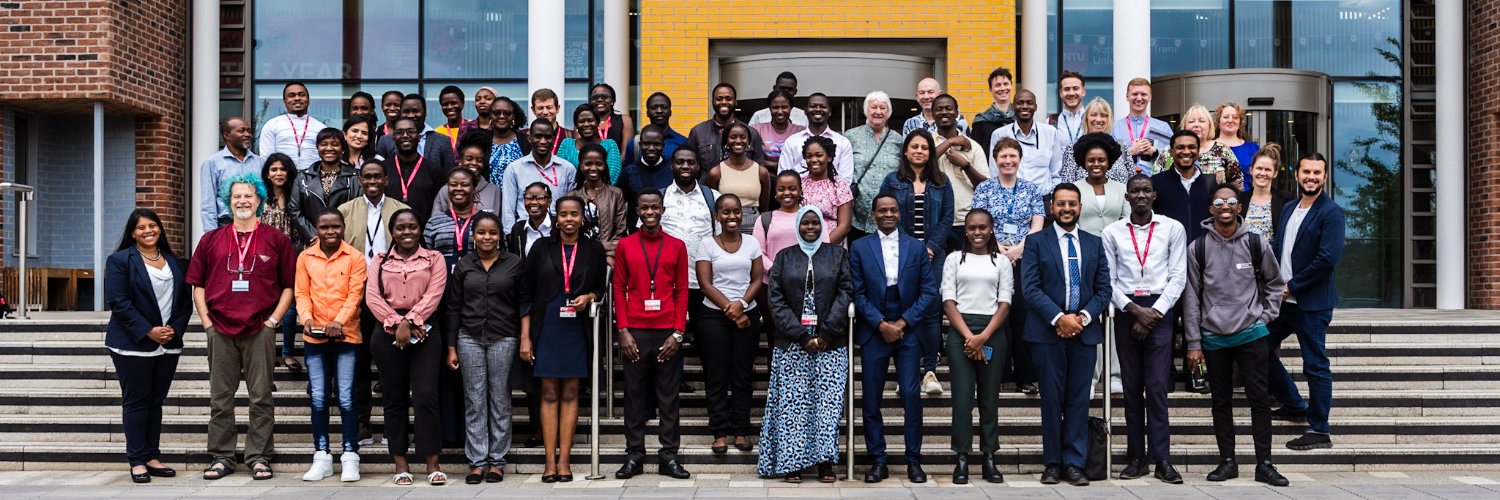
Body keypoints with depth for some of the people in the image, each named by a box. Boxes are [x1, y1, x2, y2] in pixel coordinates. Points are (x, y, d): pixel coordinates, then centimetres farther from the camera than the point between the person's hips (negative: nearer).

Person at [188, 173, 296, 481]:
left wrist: (274, 319, -4)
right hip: (220, 330, 2)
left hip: (260, 329, -2)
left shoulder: (276, 240, 5)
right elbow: (197, 284, 12)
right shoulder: (211, 240, 11)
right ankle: (221, 457, 14)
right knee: (220, 397, 6)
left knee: (261, 396, 1)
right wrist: (207, 321, 2)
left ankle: (259, 457, 9)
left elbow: (289, 285, 5)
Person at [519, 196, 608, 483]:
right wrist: (525, 337, -2)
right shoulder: (542, 248, 2)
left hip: (577, 329, 1)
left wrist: (589, 297, -9)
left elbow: (601, 287, 15)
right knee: (549, 393, 2)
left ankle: (564, 459, 8)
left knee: (570, 393, 4)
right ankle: (549, 460, 5)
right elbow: (526, 294, 3)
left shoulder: (594, 250, 5)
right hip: (546, 328, -1)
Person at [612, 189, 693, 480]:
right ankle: (634, 456, 11)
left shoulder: (677, 246, 7)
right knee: (635, 395, 4)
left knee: (668, 396, 3)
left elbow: (682, 291, 5)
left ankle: (668, 458, 8)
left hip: (668, 333, 0)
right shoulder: (624, 245, 7)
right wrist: (623, 331, -3)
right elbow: (618, 289, 6)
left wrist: (678, 333, -3)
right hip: (635, 332, 0)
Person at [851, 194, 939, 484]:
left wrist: (903, 322, -8)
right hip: (873, 332, 0)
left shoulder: (917, 248, 7)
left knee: (911, 395, -4)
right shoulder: (859, 248, 4)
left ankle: (913, 461, 5)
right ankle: (878, 462, 9)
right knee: (871, 399, 1)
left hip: (907, 331, 0)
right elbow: (858, 294, -1)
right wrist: (882, 324, -10)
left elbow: (929, 291, 2)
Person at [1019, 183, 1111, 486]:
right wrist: (1059, 318, -14)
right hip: (1047, 331, -2)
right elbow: (1030, 288, -5)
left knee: (1079, 399, 3)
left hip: (1085, 331, 2)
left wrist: (1084, 317, -8)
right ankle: (1052, 463, 10)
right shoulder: (1036, 242, 3)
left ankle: (1074, 463, 8)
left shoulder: (1094, 243, 13)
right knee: (1052, 399, 2)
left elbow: (1104, 289, 8)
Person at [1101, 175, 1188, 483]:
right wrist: (1134, 309, -9)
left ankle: (1162, 459, -2)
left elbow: (1178, 276, 0)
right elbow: (1109, 280, 3)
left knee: (1157, 387, -6)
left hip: (1159, 311, -2)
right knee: (1131, 388, 5)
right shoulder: (1112, 232, 6)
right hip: (1125, 312, 2)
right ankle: (1137, 457, 11)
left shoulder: (1173, 229, 4)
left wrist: (1154, 313, -9)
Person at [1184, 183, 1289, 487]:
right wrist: (1194, 343, -2)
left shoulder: (1258, 244, 0)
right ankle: (1227, 461, 17)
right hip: (1214, 337, 0)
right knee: (1221, 401, 8)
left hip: (1252, 334, 0)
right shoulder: (1197, 248, -2)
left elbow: (1274, 283, 14)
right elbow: (1191, 297, 0)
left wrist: (1266, 316, 2)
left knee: (1260, 399, 1)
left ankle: (1264, 465, 7)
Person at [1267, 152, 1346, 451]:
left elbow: (1328, 259, -20)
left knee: (1315, 365, -1)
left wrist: (1291, 286, -15)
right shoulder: (1288, 209, 13)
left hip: (1312, 303, -8)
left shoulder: (1331, 213, -11)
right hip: (1283, 299, 8)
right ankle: (1294, 405, 30)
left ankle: (1319, 431, 8)